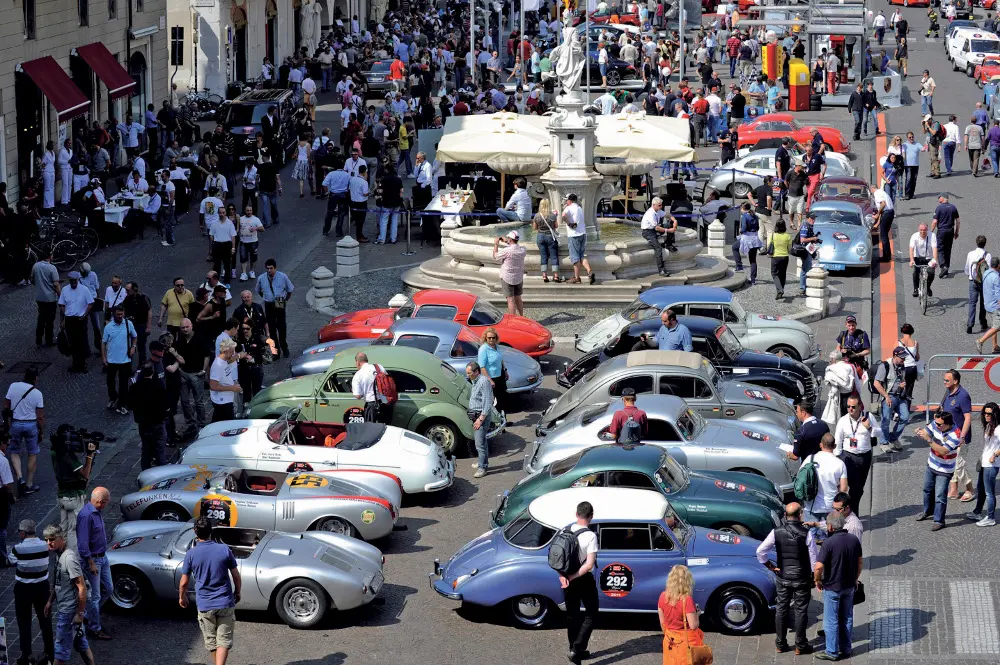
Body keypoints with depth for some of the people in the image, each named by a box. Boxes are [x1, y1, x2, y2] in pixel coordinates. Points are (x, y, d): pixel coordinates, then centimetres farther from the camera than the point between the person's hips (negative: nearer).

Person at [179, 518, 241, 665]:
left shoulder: (191, 554, -8)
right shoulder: (224, 549, -6)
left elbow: (184, 582, -1)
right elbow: (236, 576, 1)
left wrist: (181, 597, 18)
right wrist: (238, 593, 19)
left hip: (204, 605, 0)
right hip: (225, 603, 0)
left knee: (211, 641, 18)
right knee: (224, 640, 3)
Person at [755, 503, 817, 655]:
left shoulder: (776, 532, -9)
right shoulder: (807, 533, -16)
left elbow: (760, 551, -9)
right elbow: (814, 558, -11)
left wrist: (770, 566, 3)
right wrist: (814, 577, 3)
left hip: (782, 578, 2)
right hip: (802, 578, -2)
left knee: (781, 609, 14)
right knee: (800, 611, 8)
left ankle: (780, 644, 22)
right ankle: (800, 646, 15)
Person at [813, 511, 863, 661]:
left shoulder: (829, 542, -22)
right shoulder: (854, 540, -3)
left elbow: (819, 566, -24)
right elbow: (860, 562, 8)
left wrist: (817, 580, -6)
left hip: (832, 587, -6)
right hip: (849, 586, 6)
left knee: (831, 620, 5)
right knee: (847, 618, 17)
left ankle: (832, 652, 11)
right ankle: (846, 649, 25)